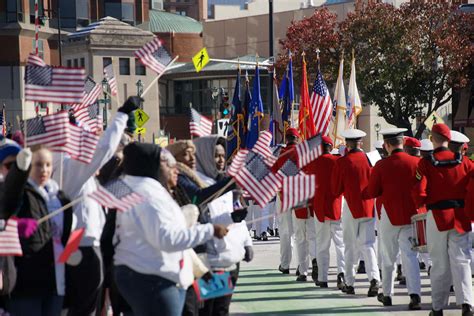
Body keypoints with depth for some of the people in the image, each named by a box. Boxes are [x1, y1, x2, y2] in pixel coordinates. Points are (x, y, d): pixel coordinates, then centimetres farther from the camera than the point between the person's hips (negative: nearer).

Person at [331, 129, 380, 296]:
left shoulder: (342, 162, -7)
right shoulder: (369, 159, 0)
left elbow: (335, 190, -1)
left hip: (351, 207, -2)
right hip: (369, 207, 2)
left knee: (350, 246, 10)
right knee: (368, 244, 2)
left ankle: (350, 283, 12)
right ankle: (374, 277, -18)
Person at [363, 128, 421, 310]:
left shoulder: (381, 166, -11)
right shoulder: (416, 163, -6)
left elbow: (371, 193, -5)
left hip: (389, 215, -1)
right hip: (411, 215, 1)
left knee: (388, 257, 12)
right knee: (410, 255, 1)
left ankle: (387, 294, 23)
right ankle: (415, 295, -14)